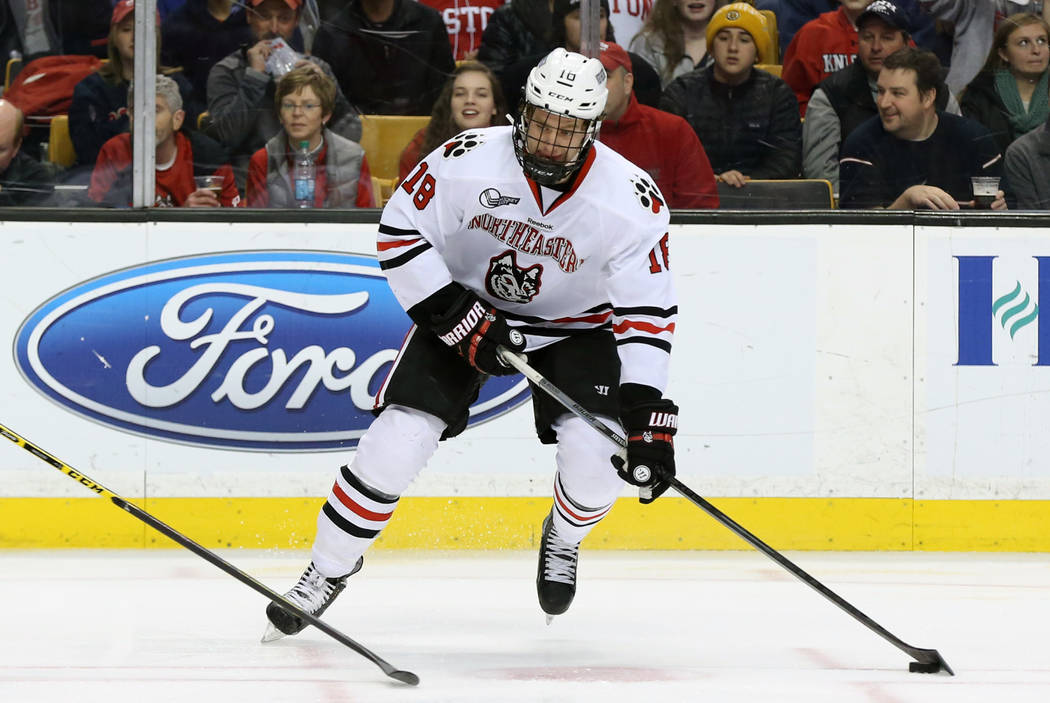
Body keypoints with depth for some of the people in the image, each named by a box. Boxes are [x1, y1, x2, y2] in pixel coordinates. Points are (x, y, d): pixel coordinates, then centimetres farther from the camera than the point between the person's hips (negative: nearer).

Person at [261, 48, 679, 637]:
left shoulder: (632, 201, -23)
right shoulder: (468, 162, -24)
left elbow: (649, 311, -21)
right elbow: (400, 231, -14)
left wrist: (648, 415, -29)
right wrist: (457, 317, -22)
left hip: (574, 327, 0)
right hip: (465, 307, 0)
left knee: (598, 455, -20)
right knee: (399, 440, -15)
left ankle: (564, 539, 16)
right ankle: (330, 568, 6)